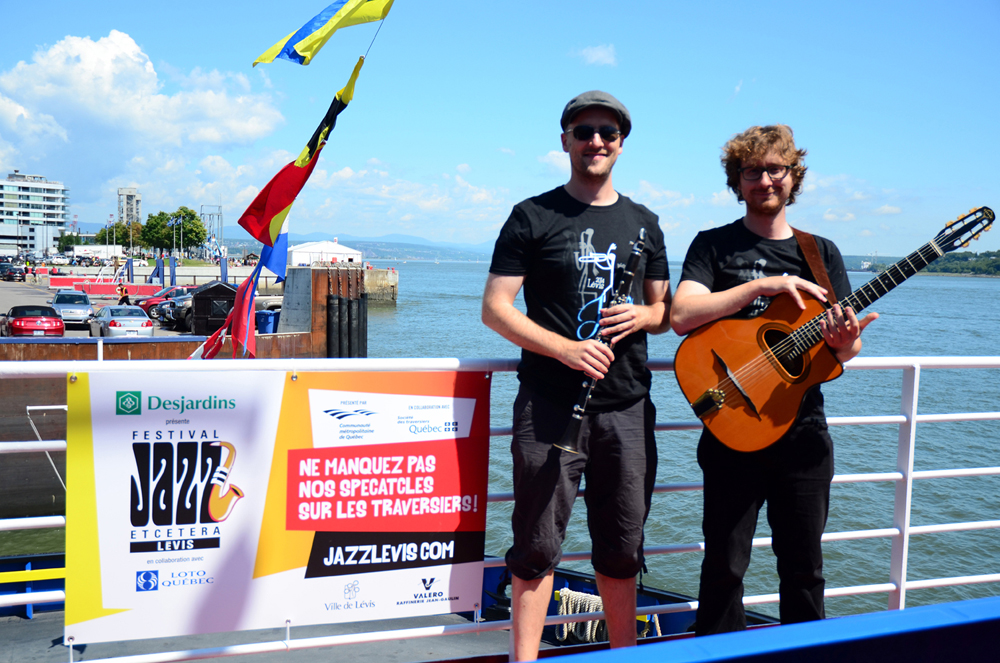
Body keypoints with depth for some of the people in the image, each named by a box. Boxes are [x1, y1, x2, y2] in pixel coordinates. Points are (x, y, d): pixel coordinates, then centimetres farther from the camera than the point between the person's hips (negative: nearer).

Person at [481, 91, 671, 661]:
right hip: (551, 405, -4)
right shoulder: (533, 217, 2)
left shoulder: (643, 222, 15)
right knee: (539, 545, 2)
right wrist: (566, 349, -16)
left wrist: (641, 316, -4)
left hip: (628, 406, 4)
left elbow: (666, 310, 20)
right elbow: (495, 307, -4)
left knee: (623, 547, 13)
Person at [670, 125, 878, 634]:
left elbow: (845, 349, 7)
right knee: (725, 567, 3)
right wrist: (764, 285, -19)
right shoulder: (715, 245, 2)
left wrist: (845, 340, -17)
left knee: (804, 568, 13)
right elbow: (681, 316, -15)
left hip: (804, 430, 3)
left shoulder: (820, 252, 11)